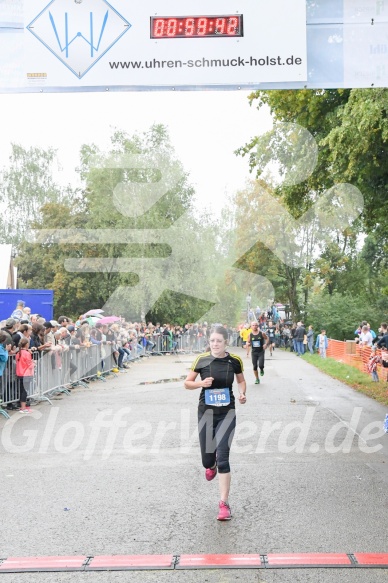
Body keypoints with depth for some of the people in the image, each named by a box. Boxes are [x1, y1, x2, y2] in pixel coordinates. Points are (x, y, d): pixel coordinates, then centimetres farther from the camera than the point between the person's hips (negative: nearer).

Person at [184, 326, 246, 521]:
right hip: (206, 412, 1)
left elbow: (241, 380, 14)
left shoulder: (234, 360, -4)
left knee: (223, 457, -11)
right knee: (207, 459, 7)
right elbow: (187, 383, 1)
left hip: (227, 413, -1)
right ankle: (211, 466, 47)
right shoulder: (202, 359, -6)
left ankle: (224, 503, -2)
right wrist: (201, 383, -18)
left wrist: (242, 393, -7)